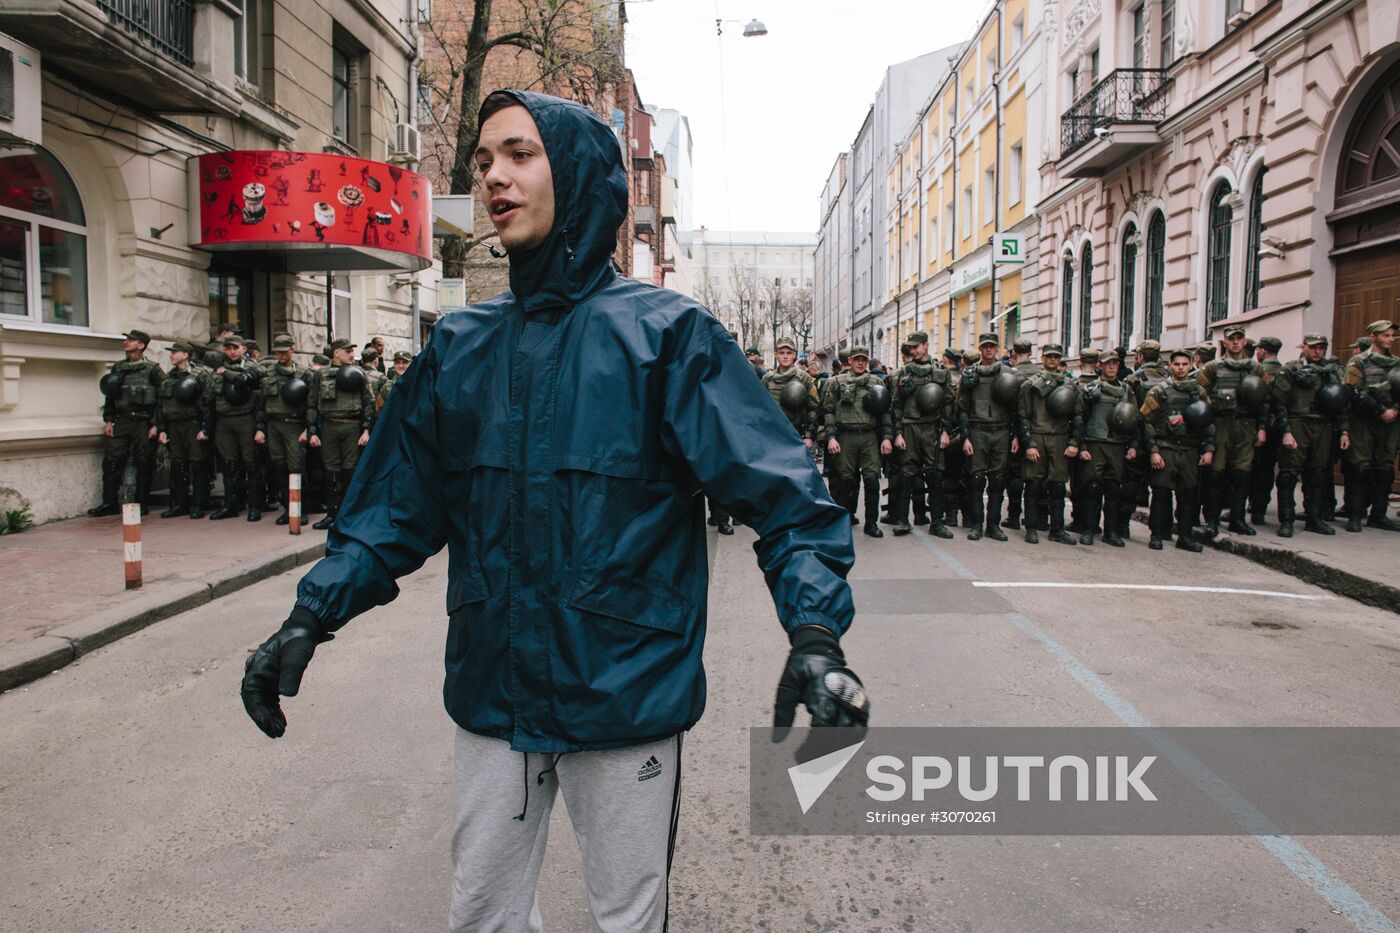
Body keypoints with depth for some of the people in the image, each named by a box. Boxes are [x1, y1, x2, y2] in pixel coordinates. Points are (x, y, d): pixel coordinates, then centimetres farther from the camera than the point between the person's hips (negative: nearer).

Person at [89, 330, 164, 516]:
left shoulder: (152, 369, -2)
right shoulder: (118, 369, 13)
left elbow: (162, 398, -6)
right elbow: (110, 396, 16)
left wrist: (155, 424, -11)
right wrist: (108, 420, 7)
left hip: (143, 422, -5)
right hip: (121, 422, 5)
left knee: (143, 464, 1)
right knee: (111, 462, 1)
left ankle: (142, 504, 10)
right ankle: (110, 503, 9)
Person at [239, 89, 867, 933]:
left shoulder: (667, 333, -9)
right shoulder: (461, 346, 5)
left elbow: (779, 490, -15)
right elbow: (399, 504, 8)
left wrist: (816, 632, -28)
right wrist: (314, 615, -2)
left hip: (627, 697, -4)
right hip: (494, 696, 4)